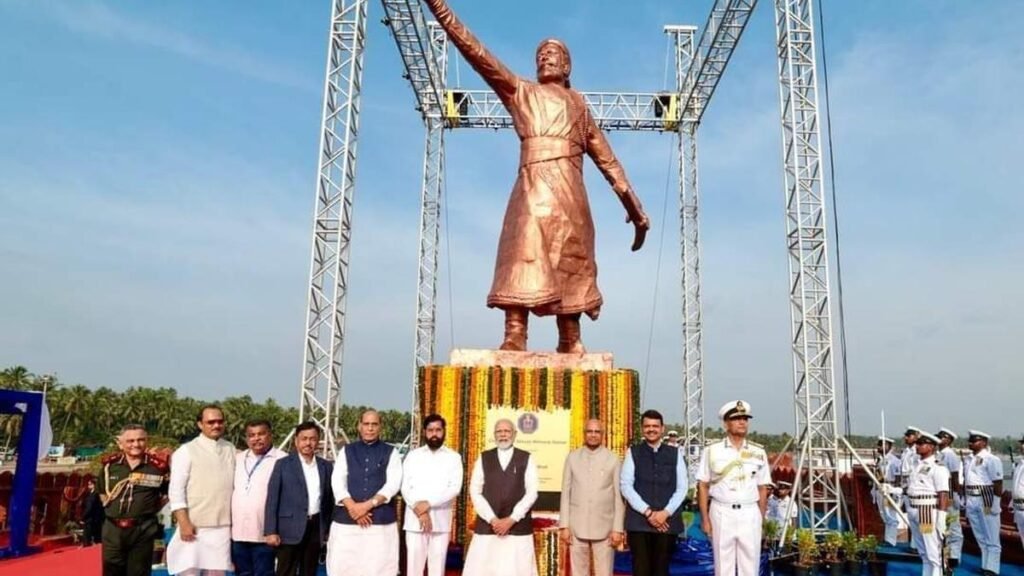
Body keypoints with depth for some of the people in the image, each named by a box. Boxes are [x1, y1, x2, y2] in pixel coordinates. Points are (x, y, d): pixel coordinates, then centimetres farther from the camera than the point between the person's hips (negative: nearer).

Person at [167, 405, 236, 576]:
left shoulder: (230, 450, 9)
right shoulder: (187, 451, -4)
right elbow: (176, 490, -7)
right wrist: (184, 523, -13)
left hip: (223, 525, 4)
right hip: (194, 525, -4)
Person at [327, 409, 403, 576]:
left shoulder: (390, 452, 8)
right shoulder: (346, 451, 12)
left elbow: (393, 483, -4)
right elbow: (337, 482, 2)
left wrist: (368, 504, -15)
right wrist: (352, 507, -13)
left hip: (381, 520, -1)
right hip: (347, 518, 1)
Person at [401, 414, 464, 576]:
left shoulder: (453, 457, 5)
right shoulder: (413, 456, 8)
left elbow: (455, 488, -5)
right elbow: (405, 488, 1)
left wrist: (428, 503, -14)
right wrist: (420, 510, -13)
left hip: (441, 520, -1)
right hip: (414, 520, 1)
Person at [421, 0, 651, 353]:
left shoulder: (578, 104, 26)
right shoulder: (521, 91, 19)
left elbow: (606, 158, 24)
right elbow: (477, 53, 9)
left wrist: (632, 204, 20)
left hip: (569, 190, 3)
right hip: (535, 183, -3)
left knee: (570, 264, 1)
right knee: (527, 253, -18)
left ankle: (571, 344, 5)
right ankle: (514, 339, -26)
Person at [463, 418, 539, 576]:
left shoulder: (526, 458, 6)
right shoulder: (483, 458, 8)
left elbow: (531, 493, -1)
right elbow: (475, 492, 3)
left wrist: (511, 519, -10)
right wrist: (492, 519, -8)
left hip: (518, 527, -1)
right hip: (487, 526, 1)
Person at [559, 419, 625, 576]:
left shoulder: (613, 459, 0)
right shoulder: (572, 458, 4)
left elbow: (619, 496, 0)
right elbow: (566, 493, 5)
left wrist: (618, 528, -4)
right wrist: (564, 525, 0)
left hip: (604, 528, -1)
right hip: (577, 527, 2)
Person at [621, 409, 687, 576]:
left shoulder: (675, 454, 9)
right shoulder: (633, 453, 5)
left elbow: (681, 488, 5)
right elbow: (625, 486, -3)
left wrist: (665, 513, -9)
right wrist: (648, 512, -11)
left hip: (667, 521, 1)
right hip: (639, 521, -1)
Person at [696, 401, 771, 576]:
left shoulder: (759, 453, 6)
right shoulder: (712, 451, -1)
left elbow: (762, 489, 10)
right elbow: (702, 486, 0)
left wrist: (761, 518, 5)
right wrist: (705, 518, -4)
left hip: (750, 514, 2)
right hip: (722, 512, -2)